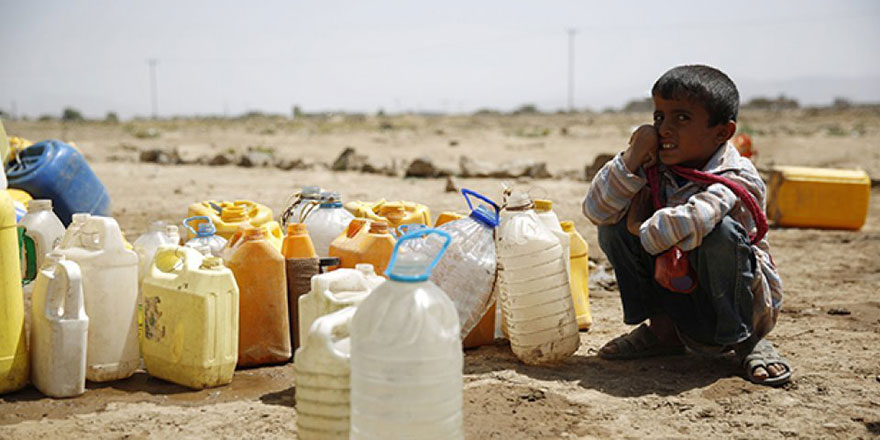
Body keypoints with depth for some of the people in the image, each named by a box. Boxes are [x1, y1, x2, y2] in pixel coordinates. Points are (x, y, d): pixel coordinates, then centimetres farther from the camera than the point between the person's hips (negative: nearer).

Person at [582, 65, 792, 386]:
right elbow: (596, 211, -13)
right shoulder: (655, 168, -5)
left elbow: (687, 225, -45)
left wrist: (641, 229, -24)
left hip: (738, 303, -5)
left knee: (720, 230, -35)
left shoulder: (737, 180, -25)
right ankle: (661, 328, 3)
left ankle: (746, 340, -11)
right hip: (676, 301, 5)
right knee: (614, 224, -8)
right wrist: (632, 159, -24)